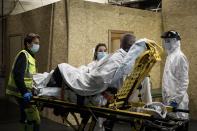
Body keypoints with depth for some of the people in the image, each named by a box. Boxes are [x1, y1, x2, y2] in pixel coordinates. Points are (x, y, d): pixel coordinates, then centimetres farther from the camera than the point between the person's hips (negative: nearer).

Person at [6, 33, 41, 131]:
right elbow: (17, 75, -23)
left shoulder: (31, 56, 17)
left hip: (24, 92, 10)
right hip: (22, 93, -10)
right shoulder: (23, 55, -12)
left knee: (25, 119, 18)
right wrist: (24, 91, -29)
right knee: (35, 119, -12)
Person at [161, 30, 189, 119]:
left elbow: (184, 81, -18)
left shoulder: (180, 57, -14)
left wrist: (177, 99, -21)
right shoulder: (170, 56, 14)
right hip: (169, 98, 9)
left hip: (176, 99, -9)